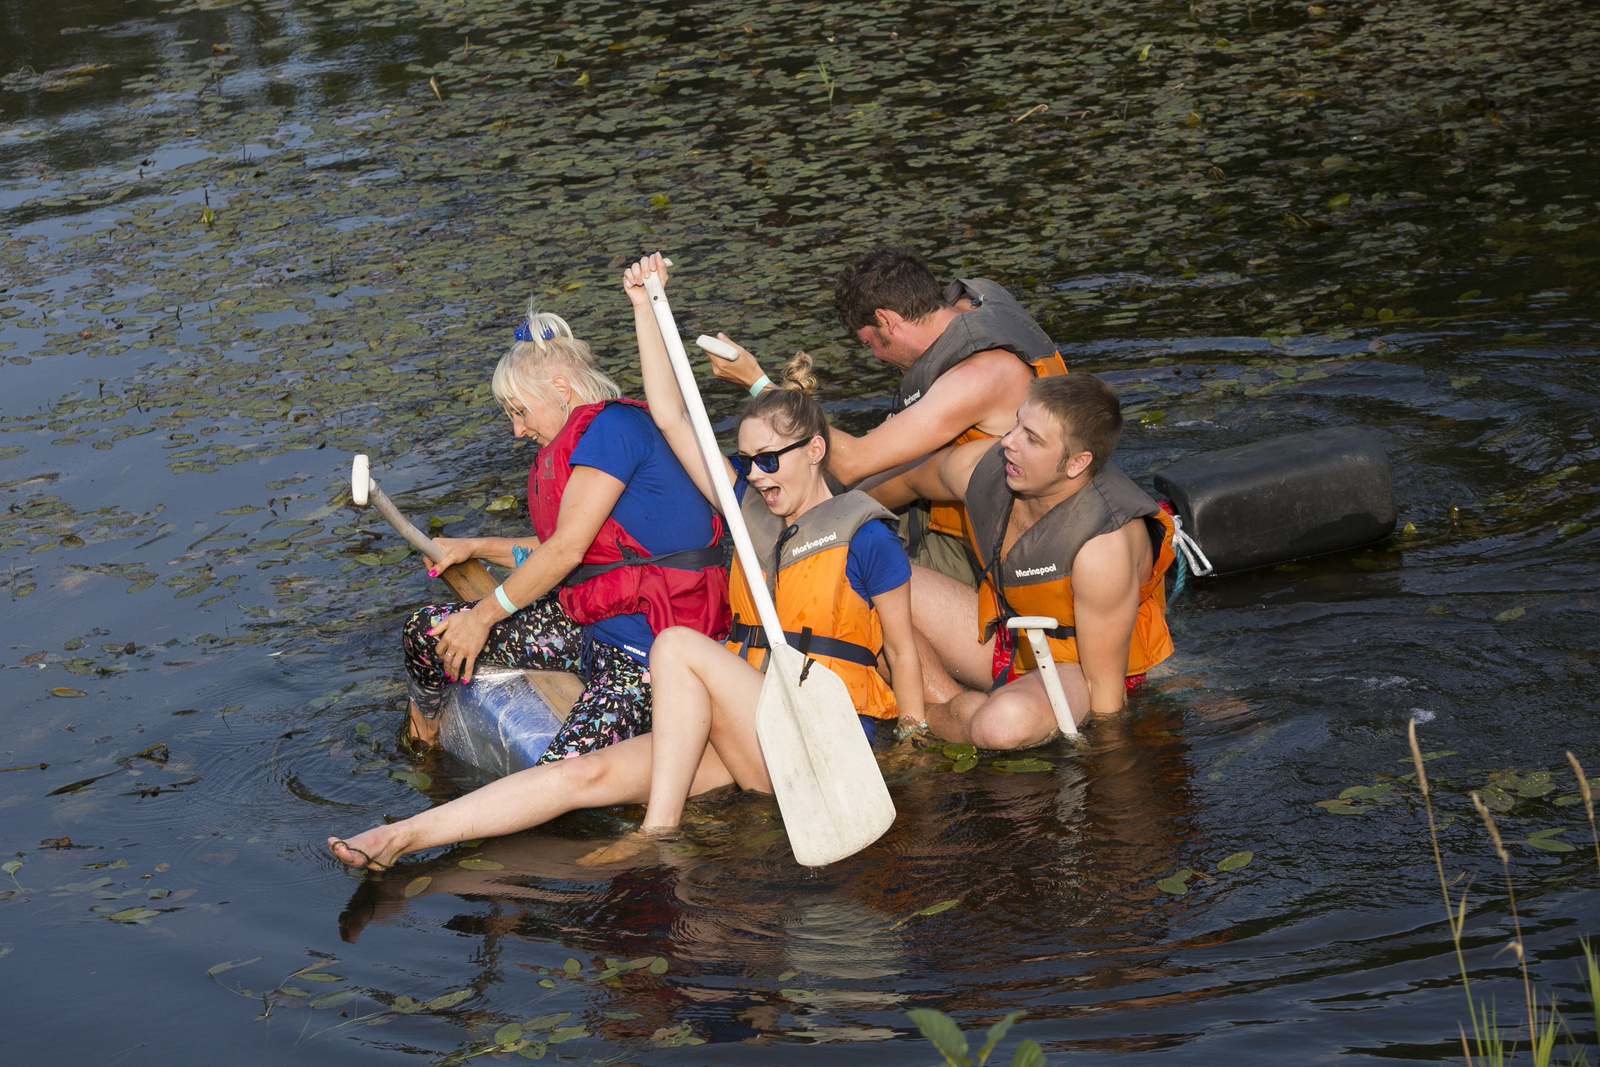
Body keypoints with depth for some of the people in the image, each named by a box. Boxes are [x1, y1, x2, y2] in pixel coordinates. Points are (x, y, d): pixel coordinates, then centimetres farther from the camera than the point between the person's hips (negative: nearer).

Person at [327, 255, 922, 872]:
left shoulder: (865, 537, -3)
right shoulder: (751, 508, 14)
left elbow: (903, 653, 3)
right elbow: (671, 418, 12)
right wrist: (647, 308, 8)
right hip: (746, 739, 6)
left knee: (679, 644, -26)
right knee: (590, 773, -13)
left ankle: (658, 833, -24)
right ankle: (401, 838, -23)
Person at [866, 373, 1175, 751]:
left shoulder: (1104, 547, -35)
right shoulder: (979, 467, -15)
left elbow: (1104, 682, -26)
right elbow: (908, 480, 11)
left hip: (1074, 667, -6)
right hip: (1002, 637, 6)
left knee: (1008, 723, -41)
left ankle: (936, 719, -7)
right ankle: (948, 699, -10)